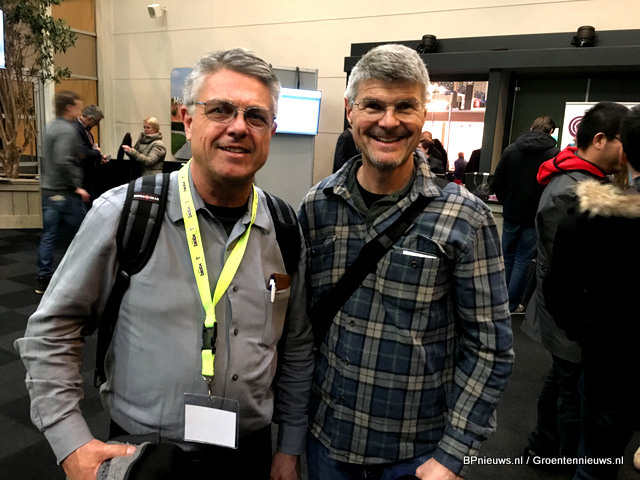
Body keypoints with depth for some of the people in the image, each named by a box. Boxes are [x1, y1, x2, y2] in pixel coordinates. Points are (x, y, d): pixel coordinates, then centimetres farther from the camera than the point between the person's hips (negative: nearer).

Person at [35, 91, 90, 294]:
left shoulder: (50, 128, 15)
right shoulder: (67, 130, -15)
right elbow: (64, 161, -26)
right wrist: (77, 186, -20)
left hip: (48, 191, 9)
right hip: (65, 193, -9)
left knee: (48, 235, 10)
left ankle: (43, 278, 14)